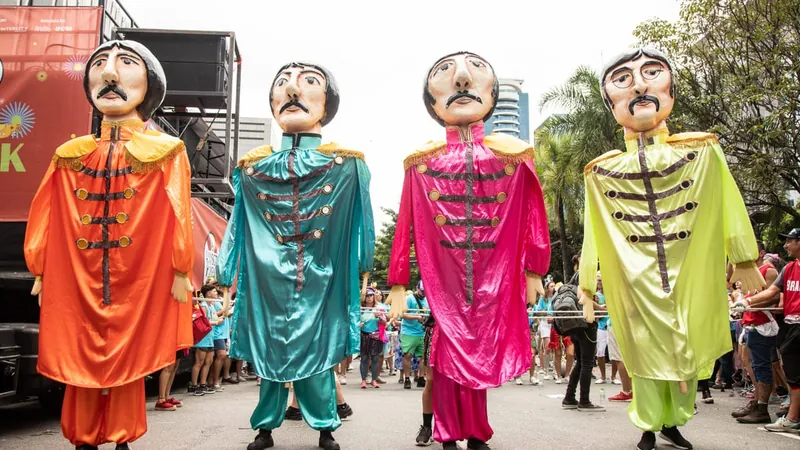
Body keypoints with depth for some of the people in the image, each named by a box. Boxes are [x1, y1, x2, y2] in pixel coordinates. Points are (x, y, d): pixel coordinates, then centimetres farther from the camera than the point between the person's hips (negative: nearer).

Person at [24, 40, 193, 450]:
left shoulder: (166, 153, -3)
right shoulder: (69, 155, 8)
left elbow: (177, 217, -6)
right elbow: (46, 219, 9)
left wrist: (179, 271, -8)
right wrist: (41, 272, 8)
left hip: (137, 281, -3)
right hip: (76, 280, 3)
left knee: (128, 362, 8)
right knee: (79, 360, 11)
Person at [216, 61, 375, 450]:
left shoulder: (347, 164, -2)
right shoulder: (253, 167, 5)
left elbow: (359, 222, 3)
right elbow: (239, 226, 10)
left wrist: (361, 271, 3)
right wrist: (227, 276, 11)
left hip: (320, 282, -2)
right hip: (269, 282, 2)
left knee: (318, 352, 4)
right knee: (269, 352, 11)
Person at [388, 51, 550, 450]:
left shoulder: (512, 155, 3)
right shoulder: (422, 161, 3)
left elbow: (532, 216, 6)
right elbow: (405, 225, 3)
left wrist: (533, 271, 5)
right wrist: (397, 284, 3)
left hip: (495, 280, 1)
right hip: (444, 280, -1)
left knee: (482, 352, 8)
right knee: (450, 352, 4)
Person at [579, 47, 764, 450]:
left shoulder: (701, 151, -3)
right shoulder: (602, 171, -4)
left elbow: (729, 208, 4)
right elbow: (593, 232, 3)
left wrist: (743, 259, 8)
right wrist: (587, 284, 9)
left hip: (692, 278, 1)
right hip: (637, 285, -1)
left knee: (689, 352, 13)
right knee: (646, 354, 9)